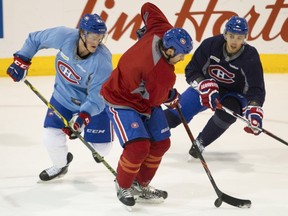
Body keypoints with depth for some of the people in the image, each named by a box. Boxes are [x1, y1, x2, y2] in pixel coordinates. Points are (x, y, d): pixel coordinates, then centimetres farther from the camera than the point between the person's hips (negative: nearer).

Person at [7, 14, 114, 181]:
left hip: (94, 103, -2)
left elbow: (96, 98, -31)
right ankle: (61, 164, 29)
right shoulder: (64, 36, -26)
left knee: (102, 147, 1)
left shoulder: (102, 60, -34)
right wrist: (21, 61, -9)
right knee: (52, 139, -5)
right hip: (64, 96, 2)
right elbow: (35, 39, -7)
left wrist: (83, 117, -44)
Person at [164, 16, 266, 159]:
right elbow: (191, 71, -14)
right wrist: (204, 84, -33)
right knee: (175, 113, -10)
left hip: (234, 94, -1)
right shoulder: (211, 44, -21)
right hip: (205, 86, 2)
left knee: (227, 112, -33)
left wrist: (253, 110, -44)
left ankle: (199, 144, -14)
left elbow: (256, 88, -26)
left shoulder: (250, 57, -24)